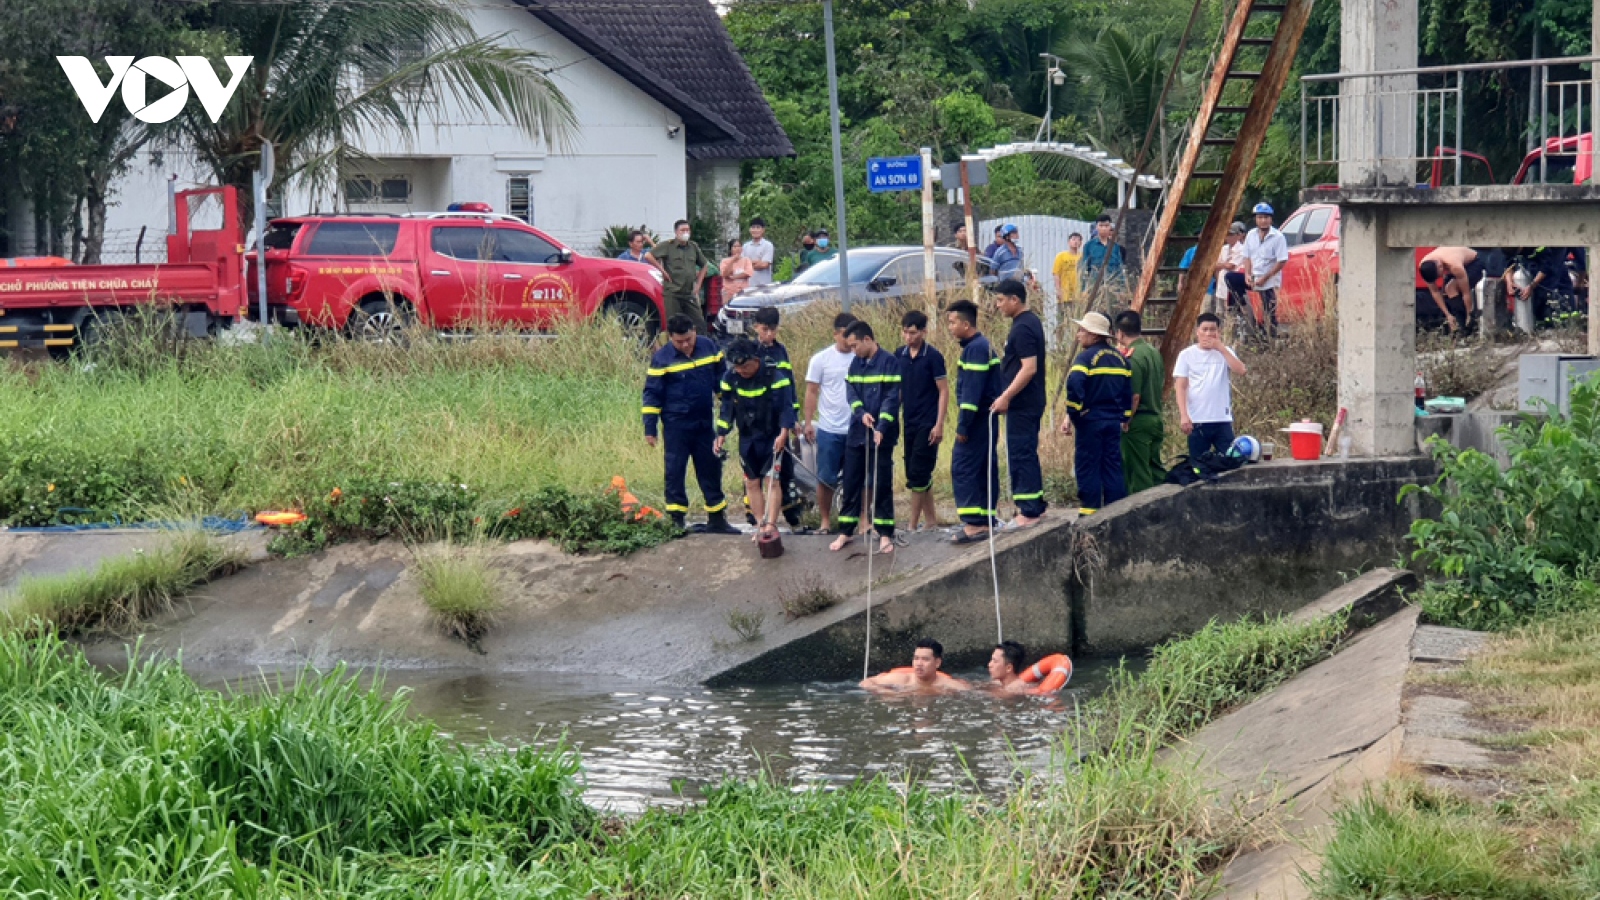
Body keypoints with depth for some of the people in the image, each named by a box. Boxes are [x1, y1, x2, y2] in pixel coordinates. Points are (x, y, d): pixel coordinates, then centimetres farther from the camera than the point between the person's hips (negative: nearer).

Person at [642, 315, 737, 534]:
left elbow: (721, 379, 13)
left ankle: (717, 519, 18)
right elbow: (652, 394, -5)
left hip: (705, 423, 4)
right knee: (675, 470, -2)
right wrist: (649, 428, -9)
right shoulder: (662, 359, -9)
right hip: (677, 424, -4)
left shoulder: (709, 347, 1)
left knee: (711, 469, 9)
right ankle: (676, 519, 3)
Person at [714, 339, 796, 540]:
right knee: (752, 483, 7)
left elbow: (786, 406, -17)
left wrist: (784, 433, -27)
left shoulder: (775, 377, -17)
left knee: (771, 481, -10)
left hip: (773, 438, -5)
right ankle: (760, 524, 14)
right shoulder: (730, 378, -4)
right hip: (748, 439, 5)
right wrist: (721, 435, 3)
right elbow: (727, 408, 7)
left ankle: (771, 524, -9)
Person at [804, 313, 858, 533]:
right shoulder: (821, 359, -1)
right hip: (829, 430, 0)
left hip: (858, 429, 0)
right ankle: (825, 520, 17)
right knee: (826, 478, 5)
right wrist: (808, 422, -2)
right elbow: (812, 392, 3)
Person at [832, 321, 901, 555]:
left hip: (881, 436, -6)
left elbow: (892, 397, -14)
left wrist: (881, 427, -23)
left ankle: (885, 534, 6)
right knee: (851, 483, 8)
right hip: (857, 433, 6)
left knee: (881, 485, -1)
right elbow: (851, 392, 5)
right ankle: (846, 531, 16)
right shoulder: (855, 364, 11)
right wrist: (861, 413, -14)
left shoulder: (889, 362, -8)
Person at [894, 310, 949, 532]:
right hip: (909, 423, 6)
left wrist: (939, 425, -14)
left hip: (927, 424, -6)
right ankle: (932, 522, 17)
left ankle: (913, 525, -6)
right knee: (921, 476, 9)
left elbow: (944, 391, -8)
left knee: (918, 474, -9)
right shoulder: (899, 356, 6)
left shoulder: (933, 356, -9)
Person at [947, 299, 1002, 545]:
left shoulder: (975, 349, -16)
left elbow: (971, 390, -21)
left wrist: (963, 424, -21)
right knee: (985, 469, 11)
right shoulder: (984, 345, 15)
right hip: (987, 419, 10)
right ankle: (986, 520, 14)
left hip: (977, 420, -10)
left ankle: (973, 524, -13)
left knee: (962, 469, -9)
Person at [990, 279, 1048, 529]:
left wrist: (1006, 396, -24)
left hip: (1022, 405, -10)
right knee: (1027, 454, 16)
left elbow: (1029, 368, -24)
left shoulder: (1023, 328, -18)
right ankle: (1036, 505, 22)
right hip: (1030, 403, 10)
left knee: (1020, 455, -7)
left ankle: (1028, 511, -6)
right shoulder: (1031, 322, 14)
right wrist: (1008, 396, 20)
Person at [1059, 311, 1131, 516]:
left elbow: (1074, 386, -25)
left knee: (1087, 468, -2)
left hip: (1090, 422, -7)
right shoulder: (1119, 358, 12)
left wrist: (1072, 415, -15)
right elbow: (1129, 392, 17)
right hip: (1114, 422, 7)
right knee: (1113, 467, 10)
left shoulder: (1087, 357, -11)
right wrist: (1124, 417, 23)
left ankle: (1089, 512, -3)